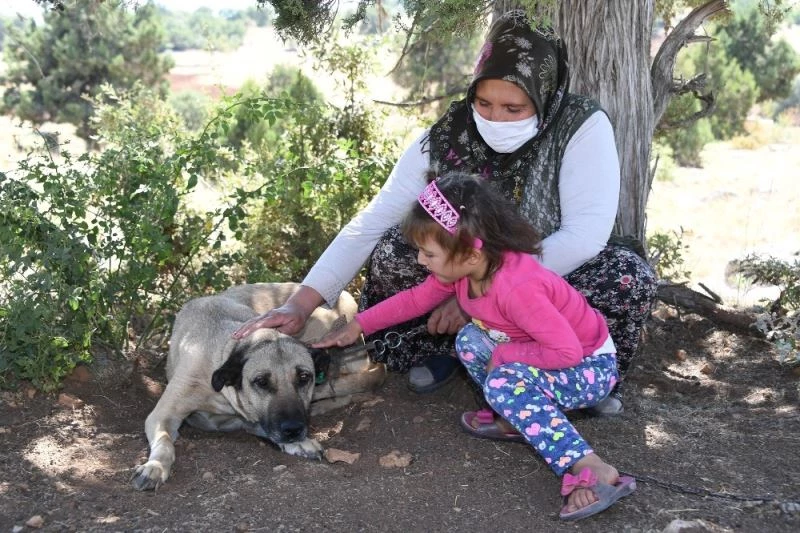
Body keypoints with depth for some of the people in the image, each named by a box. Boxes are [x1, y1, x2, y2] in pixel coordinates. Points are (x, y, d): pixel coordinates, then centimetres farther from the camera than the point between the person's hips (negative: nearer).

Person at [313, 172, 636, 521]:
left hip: (590, 368, -9)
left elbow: (568, 352, -34)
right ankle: (520, 421, 3)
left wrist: (503, 355, -23)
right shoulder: (461, 268, -9)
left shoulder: (517, 287, -35)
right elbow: (416, 298, 7)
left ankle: (592, 471, -33)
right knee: (471, 341, 1)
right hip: (544, 354, 9)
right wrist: (357, 326, 4)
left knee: (503, 383, -30)